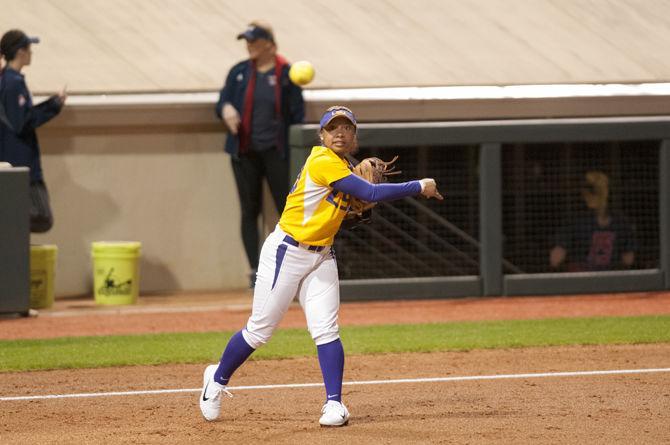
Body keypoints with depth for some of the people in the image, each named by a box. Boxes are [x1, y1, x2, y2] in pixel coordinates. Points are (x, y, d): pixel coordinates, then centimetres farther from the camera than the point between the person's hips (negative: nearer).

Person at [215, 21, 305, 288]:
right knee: (249, 211, 4)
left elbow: (297, 115, 0)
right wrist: (226, 109, -15)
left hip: (275, 152, -3)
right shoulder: (239, 72, 8)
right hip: (244, 152, 3)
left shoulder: (286, 74, -1)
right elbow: (223, 102, 10)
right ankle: (255, 271, 9)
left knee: (289, 209, -5)